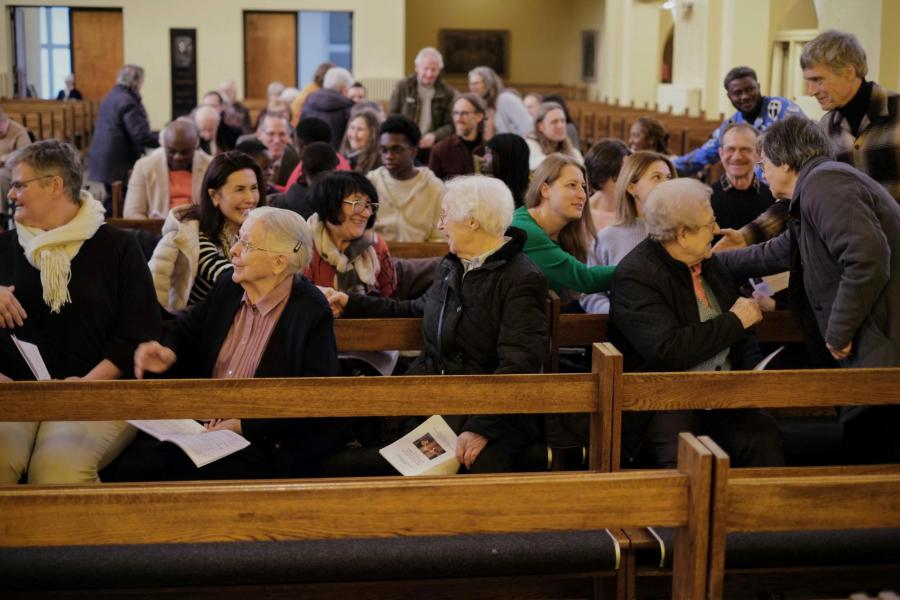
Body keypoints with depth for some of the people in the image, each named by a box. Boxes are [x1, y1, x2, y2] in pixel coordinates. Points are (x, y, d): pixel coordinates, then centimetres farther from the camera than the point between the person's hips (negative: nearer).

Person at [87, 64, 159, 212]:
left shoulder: (111, 96, 14)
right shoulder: (128, 102, -17)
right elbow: (140, 135, -23)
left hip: (103, 161, 10)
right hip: (119, 165, -10)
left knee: (111, 200, 15)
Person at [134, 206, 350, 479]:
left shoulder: (312, 313, -11)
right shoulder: (228, 288, 9)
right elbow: (188, 330, 23)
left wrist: (244, 425, -18)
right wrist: (169, 352, -2)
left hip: (267, 441, -5)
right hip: (203, 424, 5)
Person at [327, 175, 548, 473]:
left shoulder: (522, 279, -11)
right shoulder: (450, 265, 16)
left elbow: (518, 366, -19)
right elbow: (421, 308, 35)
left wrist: (481, 428, -28)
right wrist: (354, 304, 35)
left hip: (492, 412, -6)